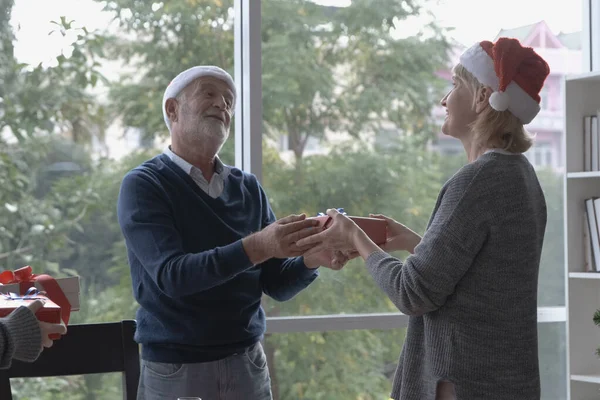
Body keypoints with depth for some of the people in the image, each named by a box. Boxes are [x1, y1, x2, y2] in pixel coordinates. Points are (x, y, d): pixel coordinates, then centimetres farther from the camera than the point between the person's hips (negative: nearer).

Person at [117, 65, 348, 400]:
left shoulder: (248, 188, 5)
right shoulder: (143, 185, -8)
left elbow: (277, 285, 5)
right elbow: (171, 275, -21)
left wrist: (311, 259, -16)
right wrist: (256, 247, -32)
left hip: (248, 363, 4)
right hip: (176, 369, -4)